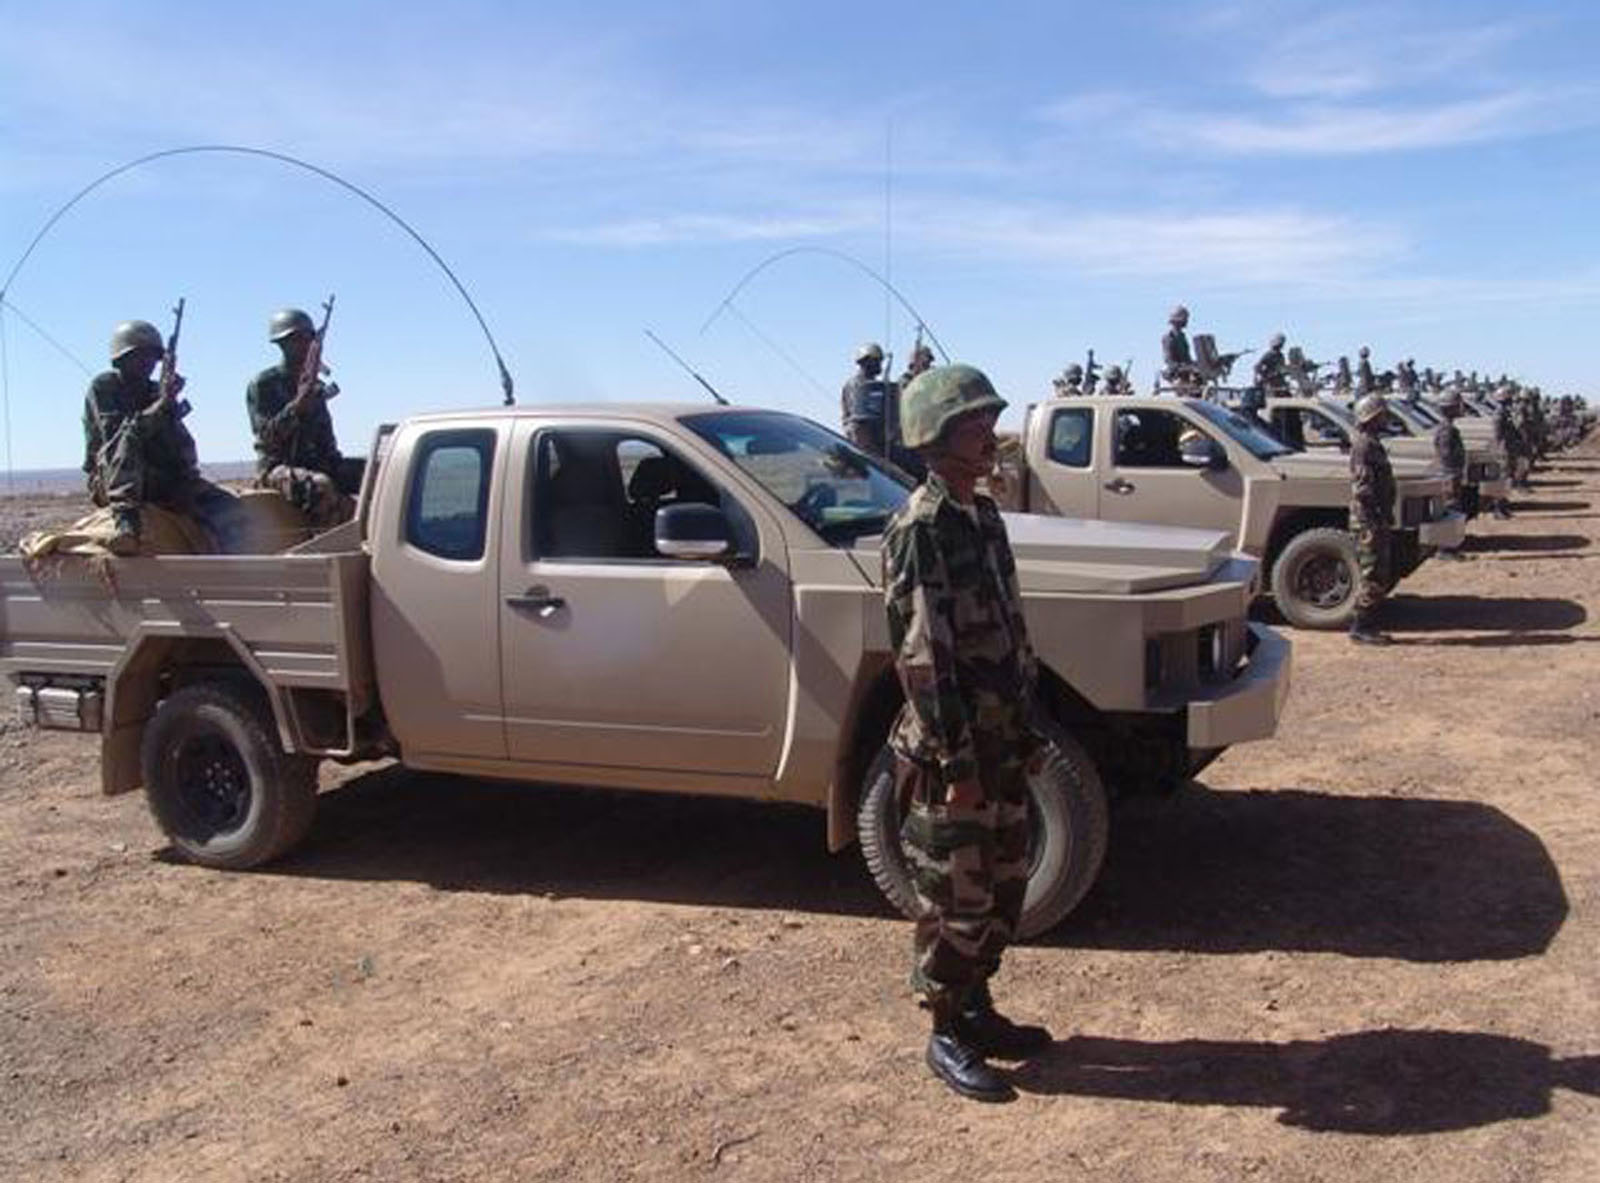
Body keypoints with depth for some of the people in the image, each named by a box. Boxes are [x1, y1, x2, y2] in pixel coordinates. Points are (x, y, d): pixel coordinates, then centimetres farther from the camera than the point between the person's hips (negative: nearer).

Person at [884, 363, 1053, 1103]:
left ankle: (978, 1008, 34)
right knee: (954, 902, 4)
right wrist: (955, 764, -20)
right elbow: (921, 655, -21)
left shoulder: (983, 516, 10)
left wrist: (1026, 732, 16)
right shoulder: (919, 529, -17)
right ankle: (948, 1036, 20)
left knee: (1002, 889, 18)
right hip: (951, 754, -8)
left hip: (1000, 744, 9)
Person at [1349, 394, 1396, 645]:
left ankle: (1364, 625, 17)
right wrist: (1375, 522, -22)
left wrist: (1386, 516, 21)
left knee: (1377, 575, 13)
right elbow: (1363, 488, -21)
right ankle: (1360, 627, -1)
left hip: (1377, 521, 10)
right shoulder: (1364, 445, -15)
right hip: (1369, 520, -10)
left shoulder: (1372, 443, 17)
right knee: (1372, 575, -6)